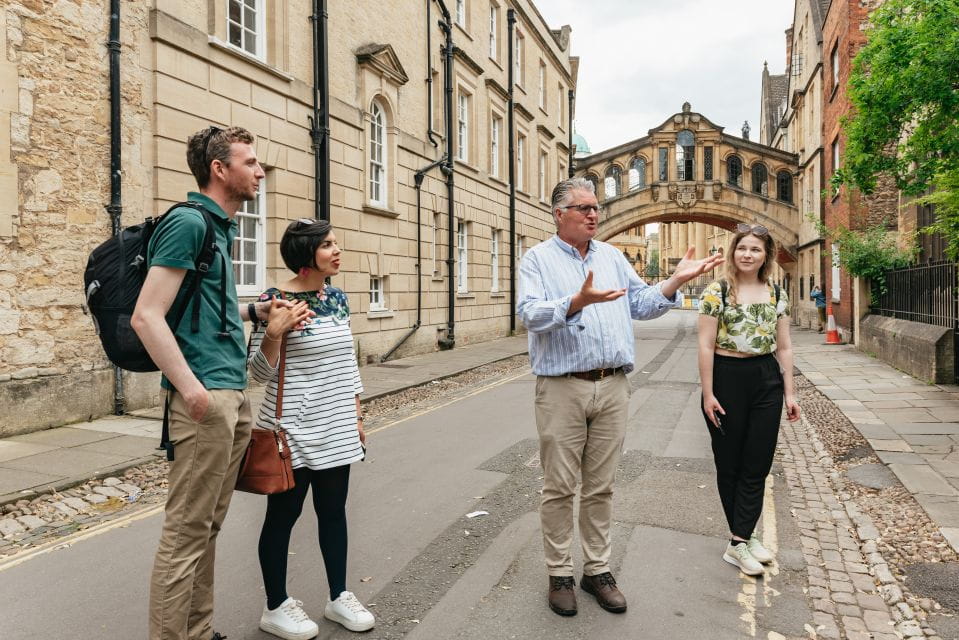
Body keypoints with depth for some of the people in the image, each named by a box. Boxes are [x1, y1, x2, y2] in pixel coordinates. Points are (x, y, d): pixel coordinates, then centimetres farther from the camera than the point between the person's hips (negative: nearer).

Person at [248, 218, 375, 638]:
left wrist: (356, 414, 14)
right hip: (294, 430, -6)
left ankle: (339, 597, 31)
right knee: (283, 514, 8)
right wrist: (273, 332, -29)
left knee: (333, 510, 15)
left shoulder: (337, 297, 7)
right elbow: (259, 372, -11)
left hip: (336, 429, 6)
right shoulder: (276, 299, -13)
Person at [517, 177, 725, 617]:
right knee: (560, 487, 5)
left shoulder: (612, 256, 15)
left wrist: (676, 280, -2)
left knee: (601, 486, 13)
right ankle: (560, 573, 21)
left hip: (613, 386, 4)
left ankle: (597, 569, 27)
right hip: (562, 388, -4)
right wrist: (577, 302, -31)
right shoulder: (538, 259, 0)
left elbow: (641, 305, 14)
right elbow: (530, 314, -16)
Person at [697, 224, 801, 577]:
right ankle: (744, 538, 22)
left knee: (758, 465, 5)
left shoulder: (777, 294, 7)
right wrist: (708, 394, -11)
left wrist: (790, 392, 7)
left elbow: (784, 347, 10)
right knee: (730, 465, 7)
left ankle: (738, 541, 15)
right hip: (727, 379, -4)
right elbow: (706, 345, -9)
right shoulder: (716, 291, -6)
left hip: (767, 382, 4)